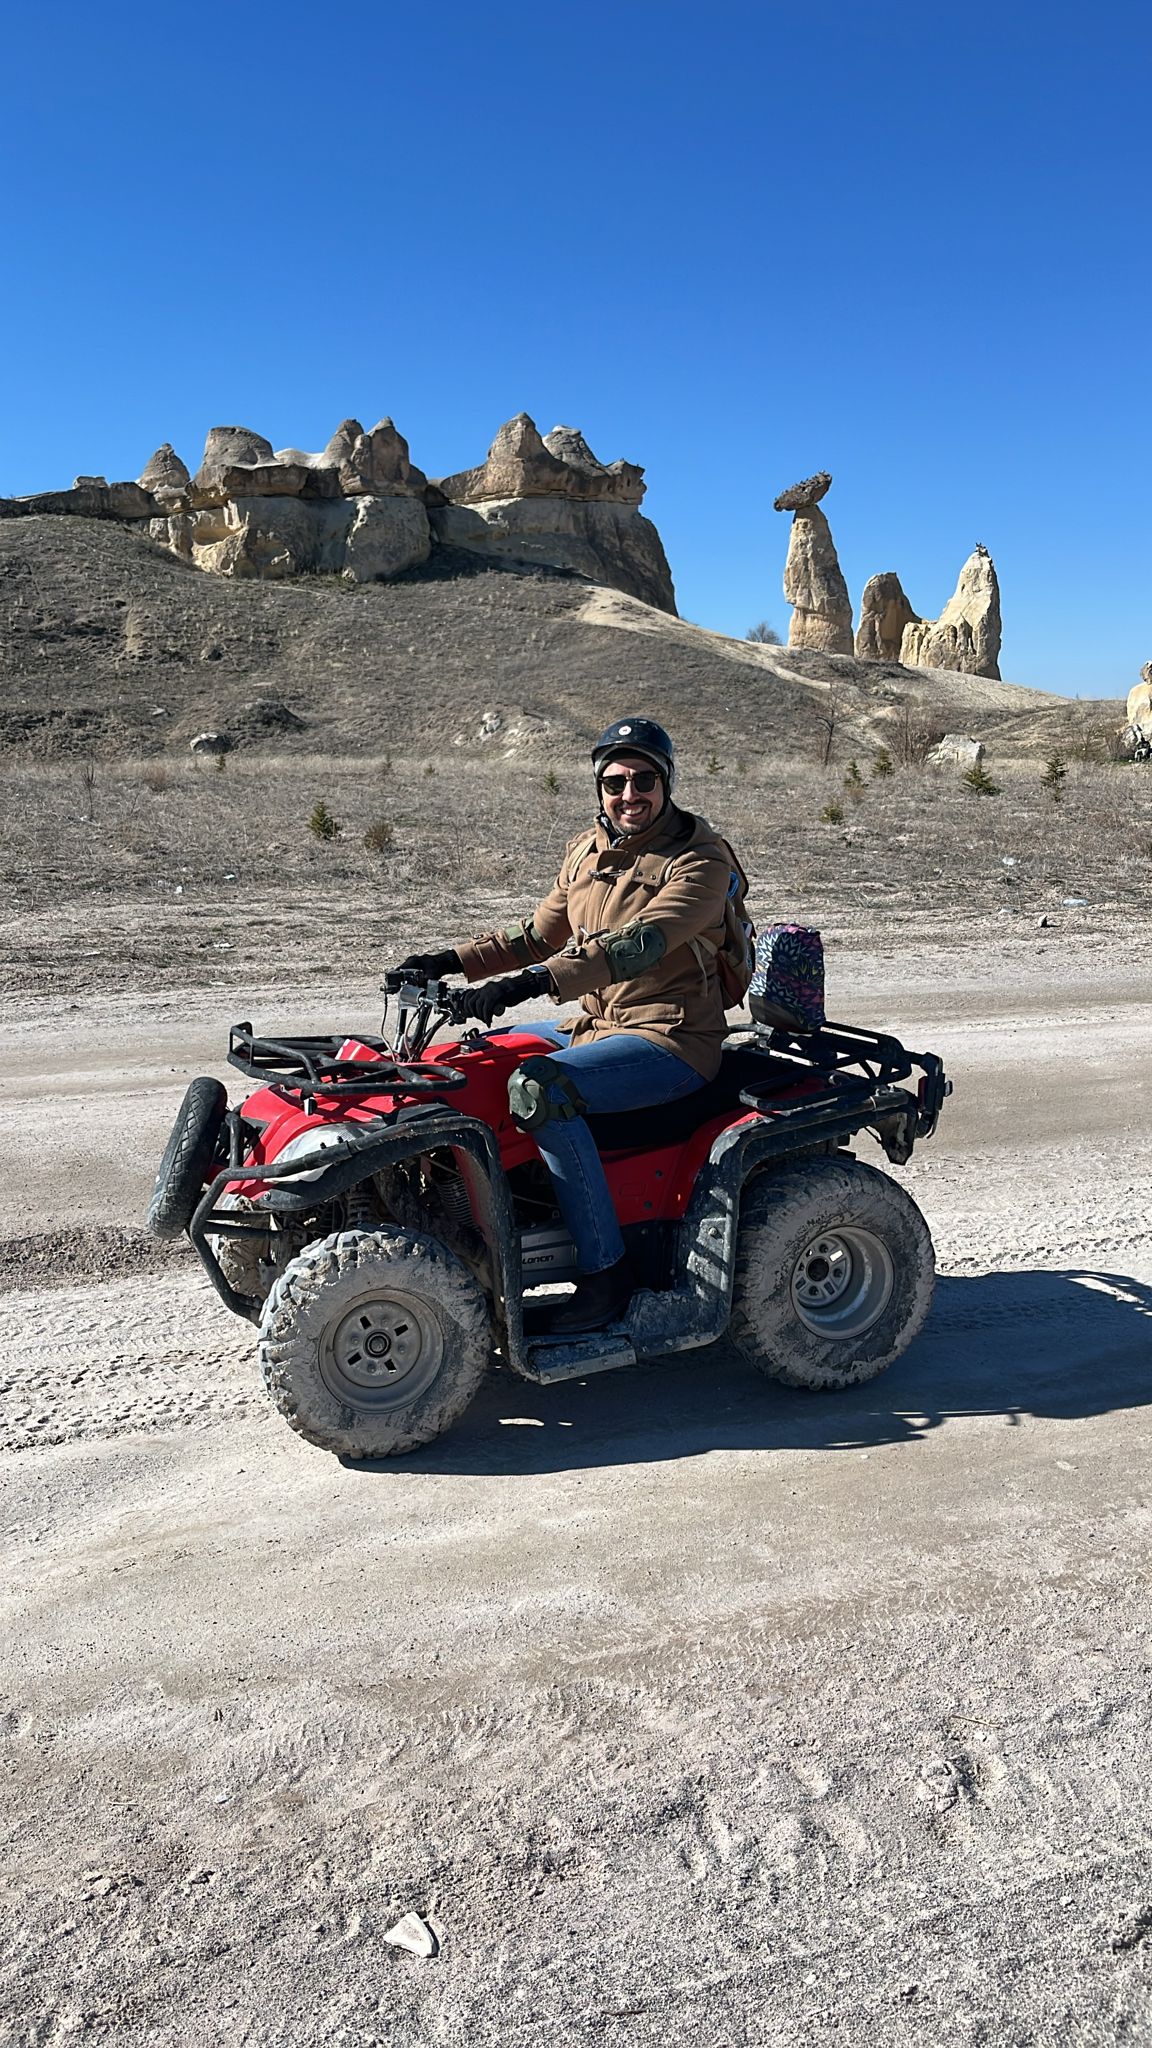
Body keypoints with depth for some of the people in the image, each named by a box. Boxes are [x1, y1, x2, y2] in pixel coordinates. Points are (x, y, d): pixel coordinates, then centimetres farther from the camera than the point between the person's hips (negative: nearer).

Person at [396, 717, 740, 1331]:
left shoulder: (699, 860, -13)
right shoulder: (586, 852, 11)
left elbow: (640, 943, -29)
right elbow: (538, 934, 19)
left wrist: (532, 982, -41)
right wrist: (454, 961, 4)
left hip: (671, 1042, -9)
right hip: (596, 1026, 9)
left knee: (538, 1087, -31)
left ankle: (605, 1274, -22)